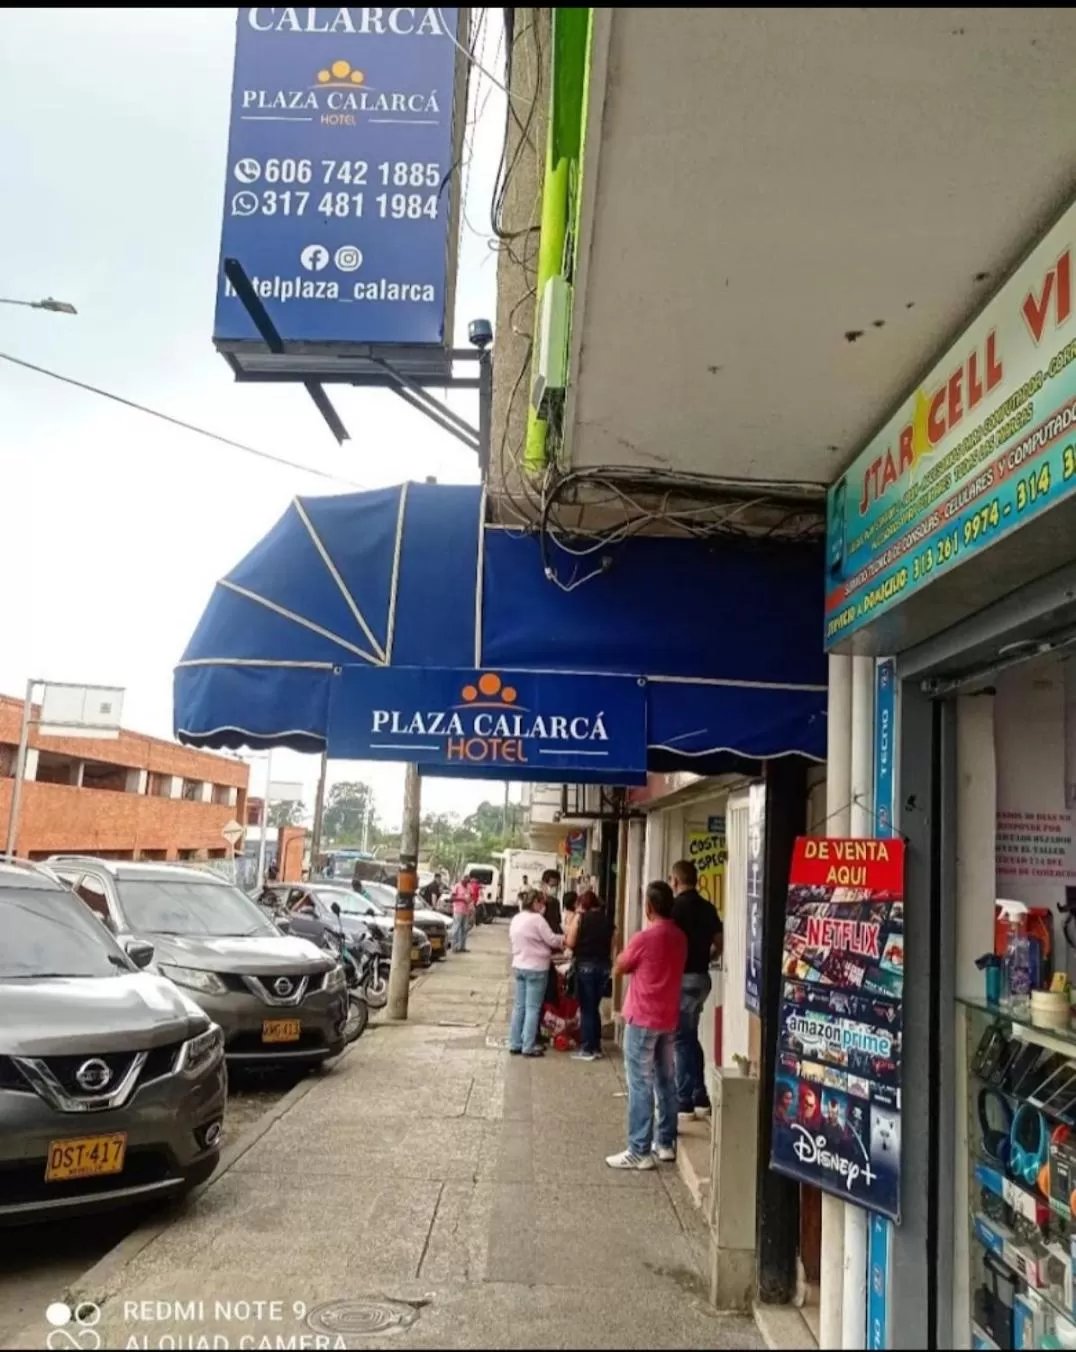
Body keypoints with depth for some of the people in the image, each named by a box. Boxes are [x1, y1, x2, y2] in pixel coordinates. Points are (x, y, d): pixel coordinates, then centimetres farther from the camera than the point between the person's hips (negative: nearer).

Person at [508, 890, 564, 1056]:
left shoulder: (516, 919, 9)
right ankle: (528, 1047, 1)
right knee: (532, 1008, -2)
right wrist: (564, 940, 6)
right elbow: (551, 940, -12)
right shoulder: (537, 918, -15)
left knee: (519, 1006, 11)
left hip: (518, 966, 8)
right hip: (536, 968, -8)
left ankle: (515, 1044, 15)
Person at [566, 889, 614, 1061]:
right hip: (604, 966, 5)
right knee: (595, 1007, 16)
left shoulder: (580, 917, -3)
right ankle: (596, 1047, 19)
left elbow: (570, 943, -5)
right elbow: (612, 946, 10)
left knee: (586, 1008, 3)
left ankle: (587, 1049, 4)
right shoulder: (607, 920, 9)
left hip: (585, 965, -5)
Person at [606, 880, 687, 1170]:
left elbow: (619, 969, -5)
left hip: (642, 1019, -7)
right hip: (669, 1019, 7)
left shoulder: (644, 937, -18)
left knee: (640, 1085, -3)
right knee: (666, 1081, 14)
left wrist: (627, 953, 10)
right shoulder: (680, 937, 4)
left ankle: (639, 1152, 0)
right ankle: (666, 1143, 22)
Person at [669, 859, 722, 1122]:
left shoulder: (676, 907, -14)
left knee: (682, 1039, -1)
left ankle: (684, 1103, 3)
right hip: (701, 977, 7)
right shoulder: (708, 907, 8)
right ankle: (700, 1099, 20)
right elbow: (719, 943, 13)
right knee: (690, 1037, 16)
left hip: (682, 978, -7)